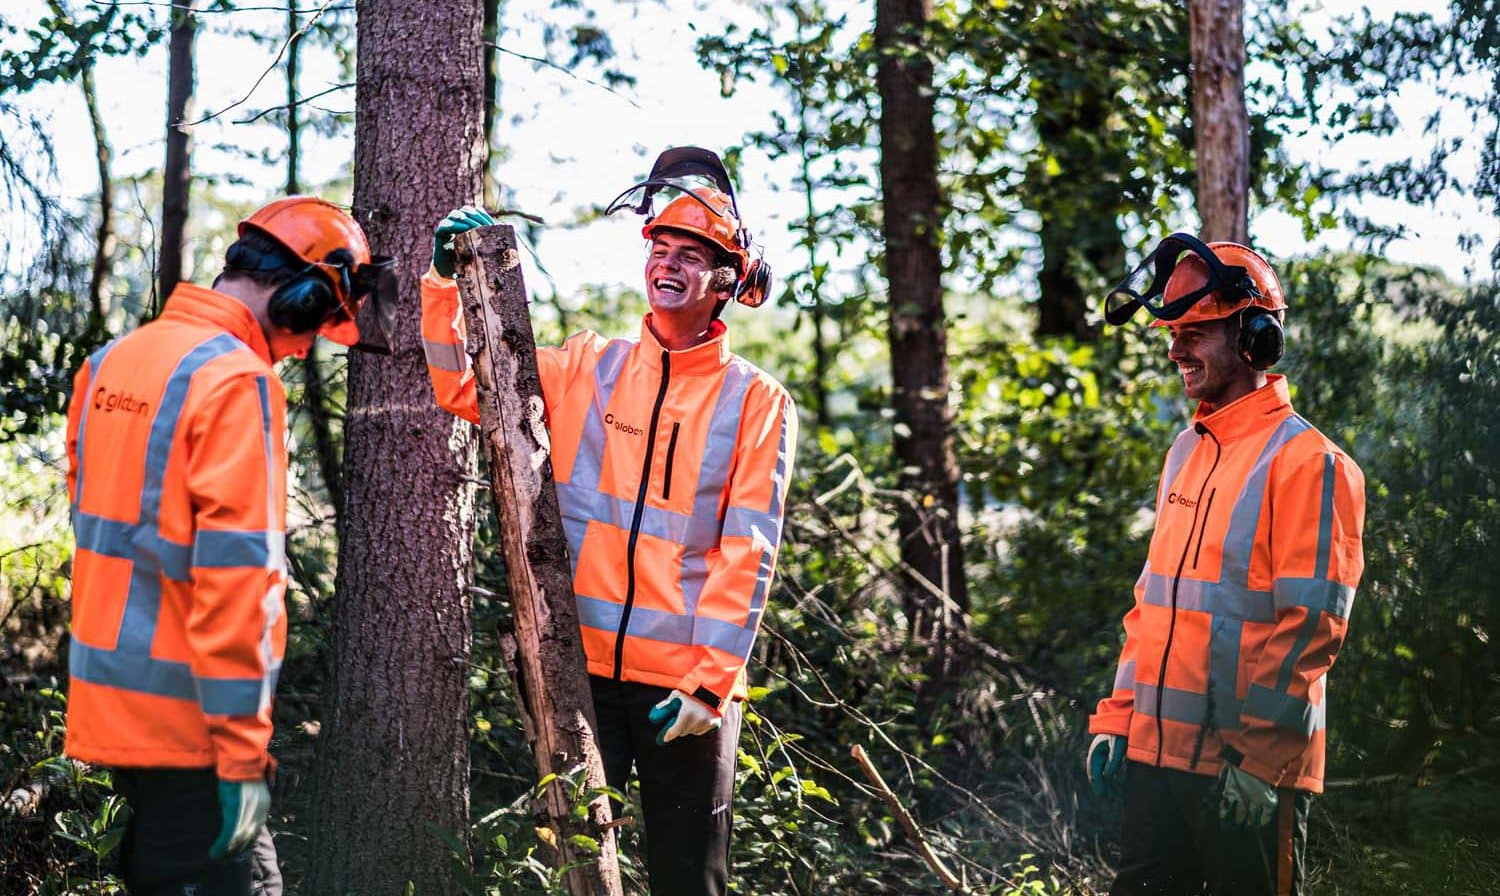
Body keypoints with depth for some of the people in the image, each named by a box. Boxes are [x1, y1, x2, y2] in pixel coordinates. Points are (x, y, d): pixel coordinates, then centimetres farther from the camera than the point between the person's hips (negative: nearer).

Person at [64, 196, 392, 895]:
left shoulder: (111, 362, 11)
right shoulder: (236, 380, -16)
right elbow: (234, 570, -21)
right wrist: (243, 753, -18)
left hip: (106, 699, 9)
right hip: (186, 718, -8)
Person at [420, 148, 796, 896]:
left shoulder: (756, 402, 0)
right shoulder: (588, 369, 8)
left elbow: (746, 554, -6)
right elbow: (461, 386, 8)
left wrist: (709, 680, -13)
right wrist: (445, 281, -5)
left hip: (685, 684, -2)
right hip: (580, 666, 2)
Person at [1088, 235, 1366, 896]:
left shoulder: (1304, 461, -11)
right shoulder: (1186, 452, 14)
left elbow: (1311, 625, -16)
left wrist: (1255, 752, -19)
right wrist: (1117, 717, 12)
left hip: (1251, 766, -7)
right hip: (1157, 748, 8)